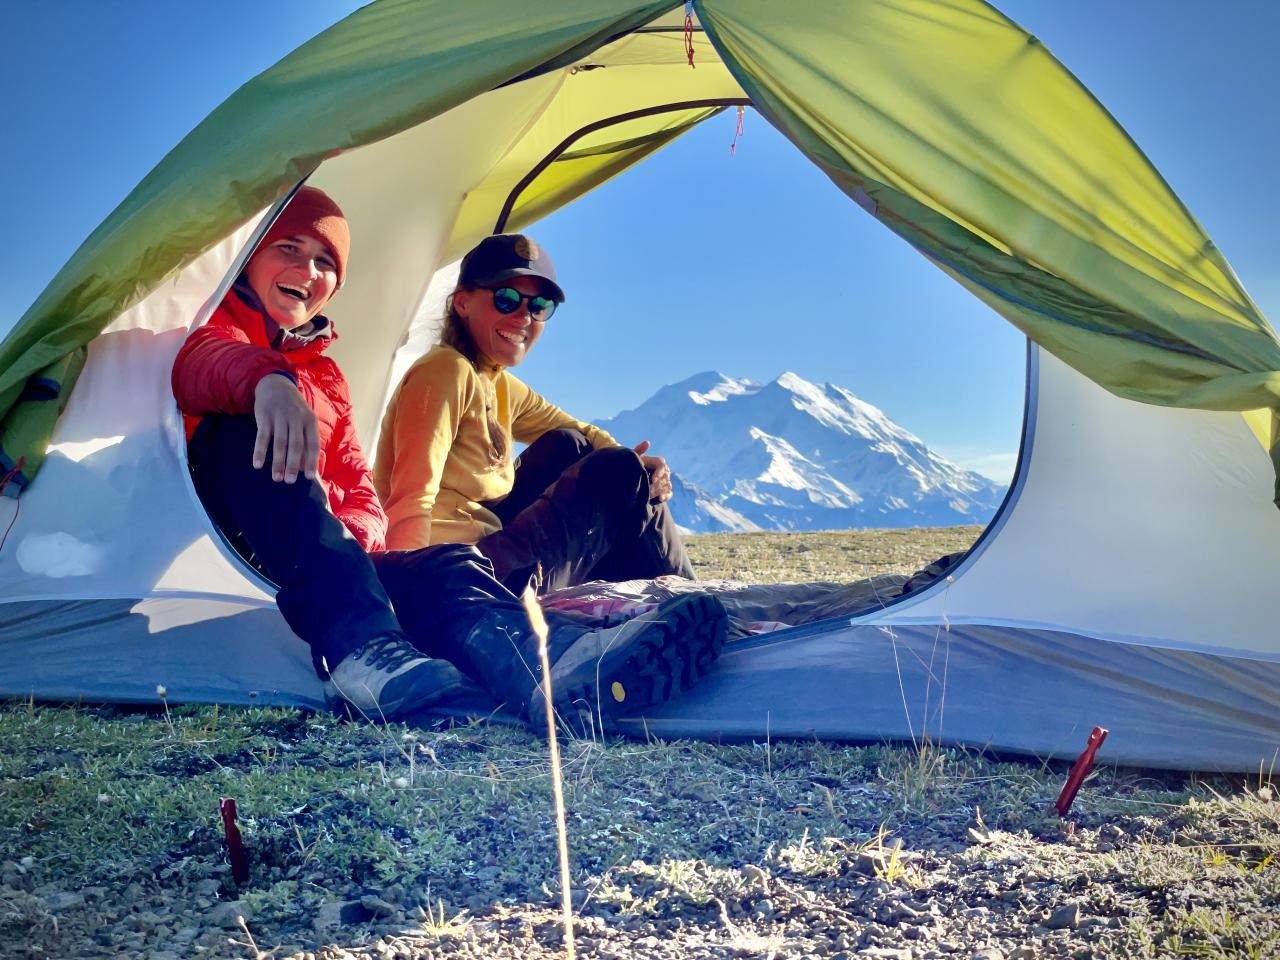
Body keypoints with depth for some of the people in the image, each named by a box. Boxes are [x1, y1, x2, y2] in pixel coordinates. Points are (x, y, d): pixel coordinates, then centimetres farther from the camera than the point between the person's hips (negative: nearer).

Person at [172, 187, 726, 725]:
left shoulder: (325, 375, 28)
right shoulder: (216, 323, 11)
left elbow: (360, 495, 18)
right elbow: (203, 361, -18)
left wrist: (351, 534, -9)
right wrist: (265, 379, -43)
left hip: (326, 558, 5)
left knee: (441, 569, -22)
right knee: (244, 433, -32)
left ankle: (551, 666, -55)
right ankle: (363, 652, -51)